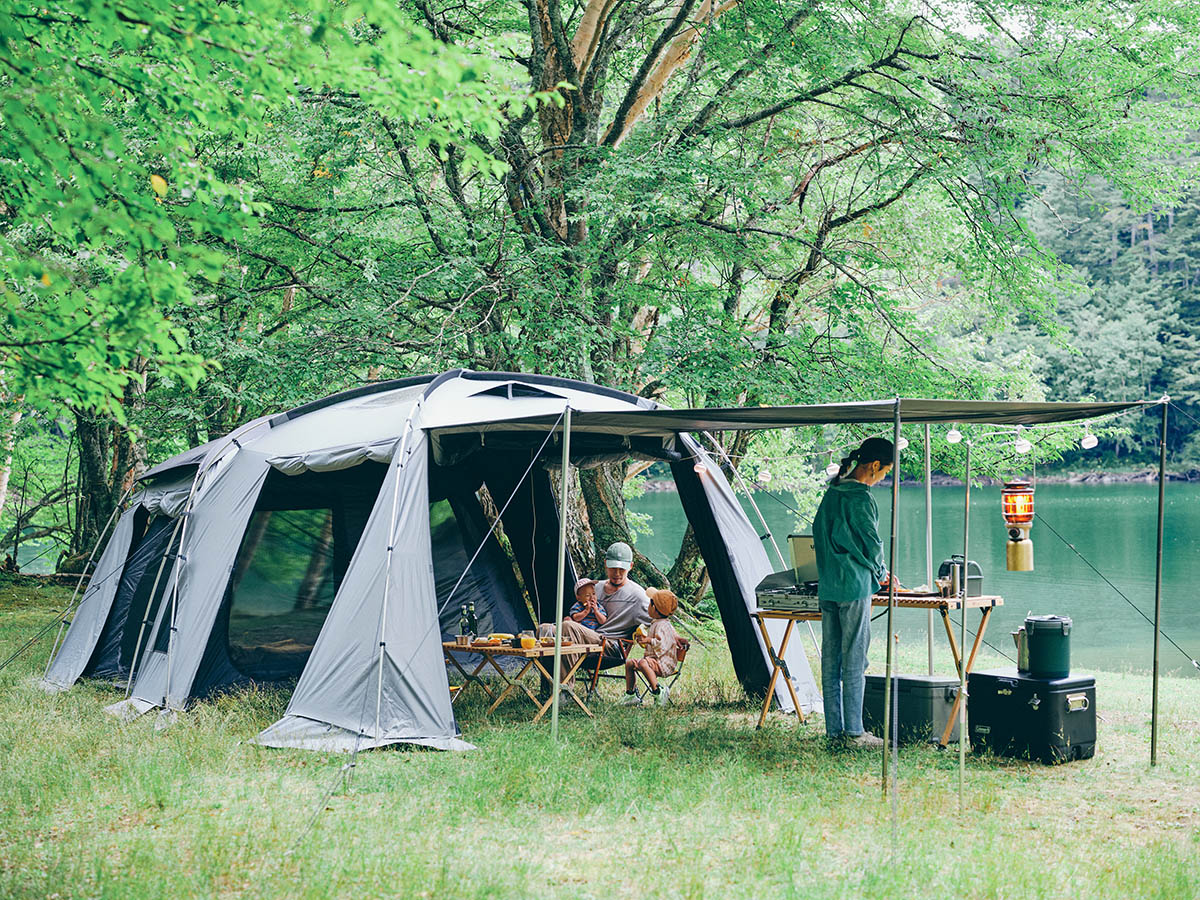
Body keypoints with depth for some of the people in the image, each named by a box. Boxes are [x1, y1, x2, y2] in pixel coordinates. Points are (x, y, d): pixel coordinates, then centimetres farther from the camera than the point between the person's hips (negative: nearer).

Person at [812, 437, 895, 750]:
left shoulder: (831, 493, 12)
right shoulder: (861, 498, -14)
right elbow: (871, 544, -11)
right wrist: (881, 573, 7)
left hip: (827, 588, 8)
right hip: (854, 588, -8)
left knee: (830, 659, 8)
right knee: (854, 661, -3)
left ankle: (834, 731, 12)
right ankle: (854, 732, 0)